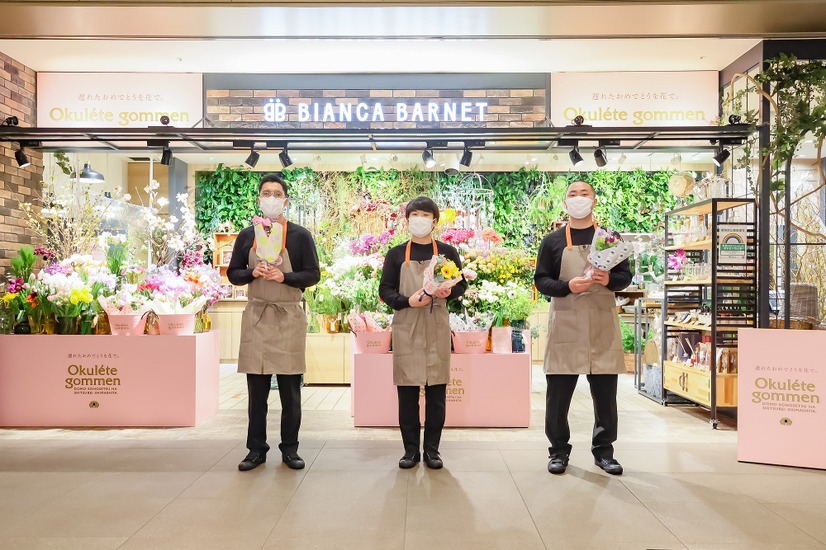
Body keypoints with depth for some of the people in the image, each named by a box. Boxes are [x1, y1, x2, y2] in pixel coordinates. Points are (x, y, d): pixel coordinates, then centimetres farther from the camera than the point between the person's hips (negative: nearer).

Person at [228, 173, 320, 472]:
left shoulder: (300, 235, 2)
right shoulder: (247, 235, 10)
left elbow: (313, 274, -1)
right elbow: (233, 273, 11)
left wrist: (284, 277, -17)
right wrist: (252, 273, -10)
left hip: (288, 316, -2)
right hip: (256, 316, 2)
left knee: (290, 390, 4)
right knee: (257, 390, 6)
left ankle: (290, 449, 16)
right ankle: (256, 449, 17)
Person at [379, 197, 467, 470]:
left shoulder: (447, 252, 5)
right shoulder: (396, 254, 4)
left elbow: (461, 284, 10)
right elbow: (385, 290, 4)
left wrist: (449, 292, -12)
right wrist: (408, 301, -14)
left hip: (437, 328, 0)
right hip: (406, 327, 0)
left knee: (436, 391, 3)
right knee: (407, 391, 2)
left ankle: (432, 449, 16)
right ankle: (411, 449, 15)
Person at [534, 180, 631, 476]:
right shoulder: (553, 241, 6)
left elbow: (626, 276, 10)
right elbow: (541, 280, 3)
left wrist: (610, 280, -12)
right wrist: (567, 286, -15)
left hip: (603, 326, 2)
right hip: (565, 325, -1)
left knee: (605, 391, 7)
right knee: (558, 392, 1)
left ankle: (604, 450, 22)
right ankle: (559, 450, 16)